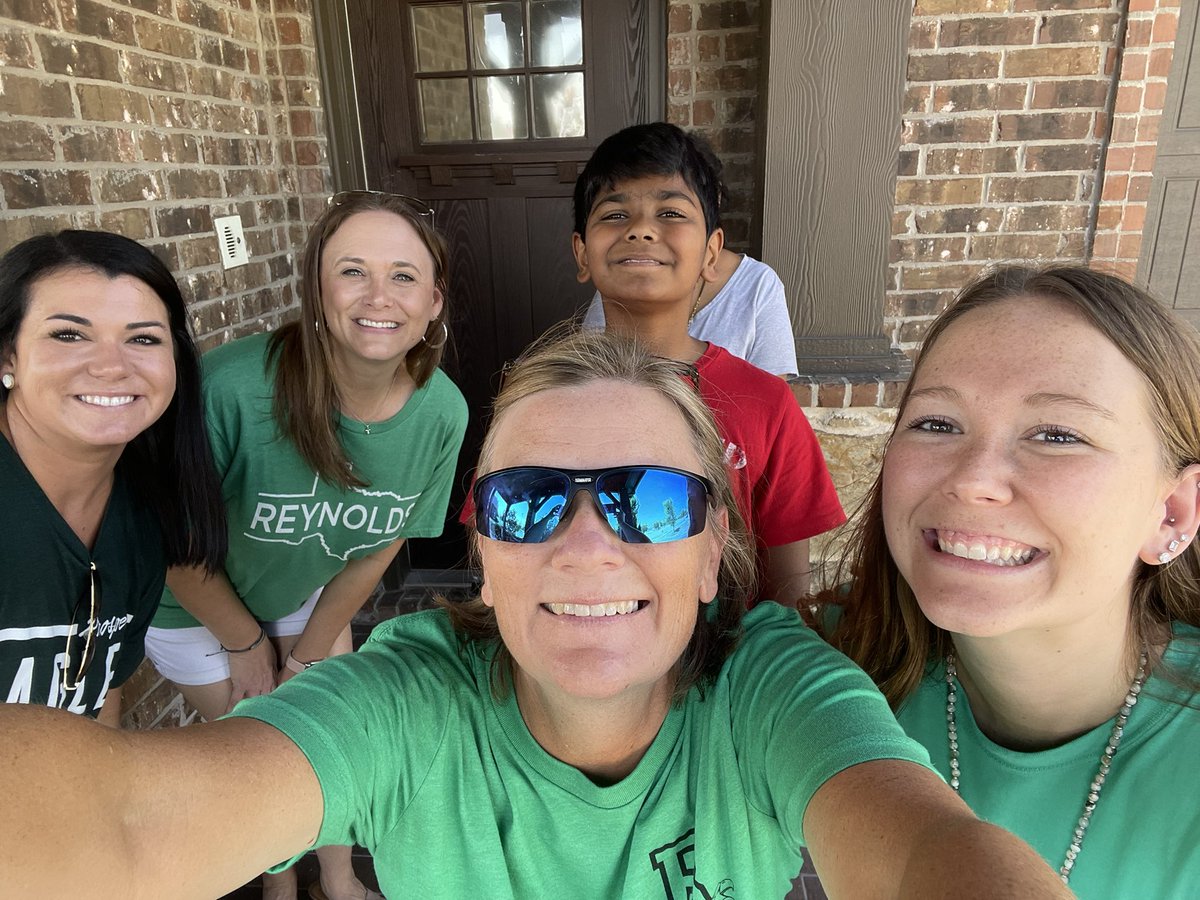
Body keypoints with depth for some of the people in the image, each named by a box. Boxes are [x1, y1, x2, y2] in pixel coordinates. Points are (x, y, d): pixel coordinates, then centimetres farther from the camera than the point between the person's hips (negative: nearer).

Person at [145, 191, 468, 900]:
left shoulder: (443, 411, -25)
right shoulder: (234, 384, -38)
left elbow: (377, 549, -9)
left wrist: (305, 658, -1)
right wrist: (246, 643, -8)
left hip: (310, 594, 3)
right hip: (196, 605, -3)